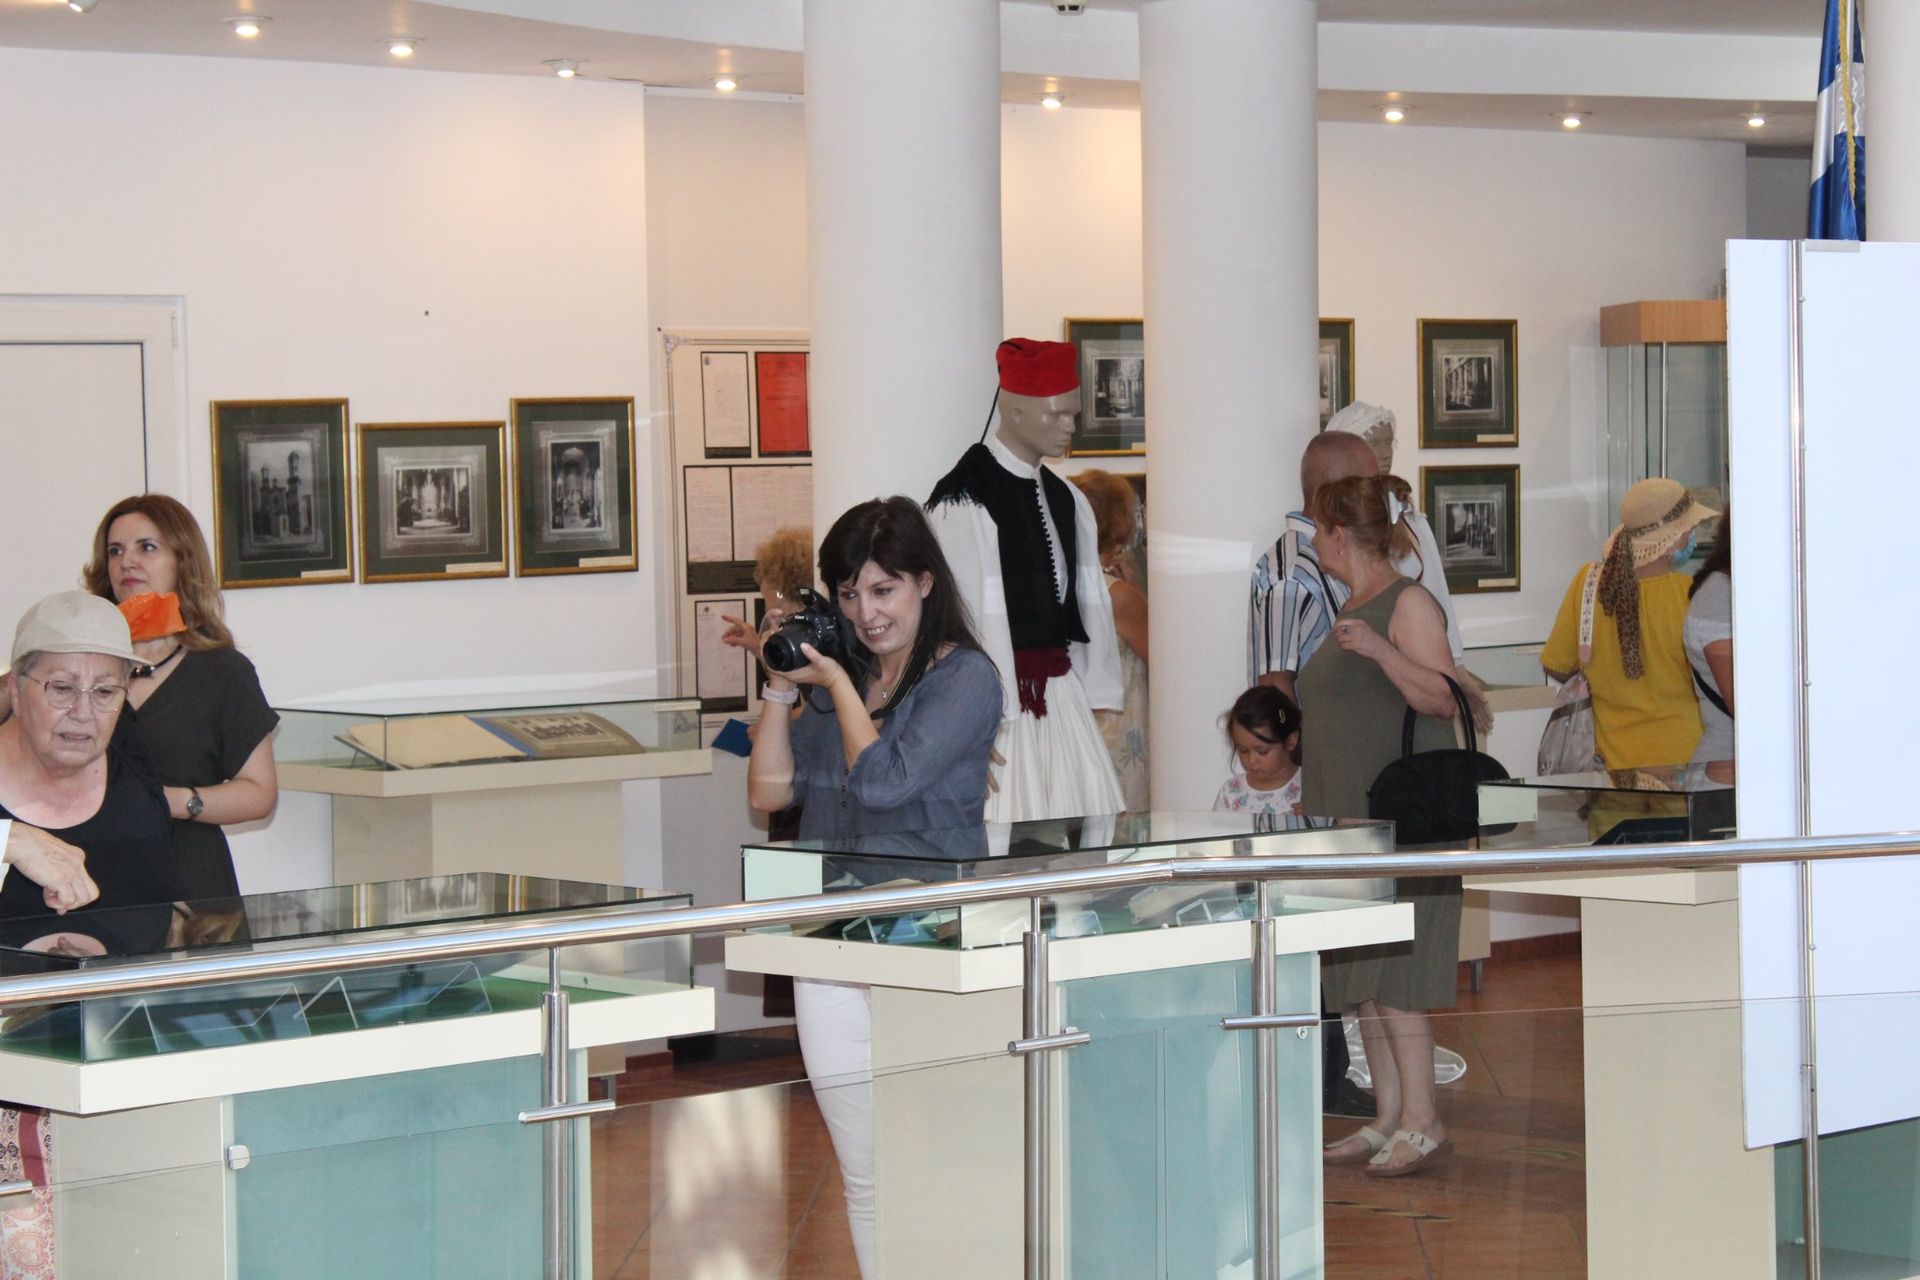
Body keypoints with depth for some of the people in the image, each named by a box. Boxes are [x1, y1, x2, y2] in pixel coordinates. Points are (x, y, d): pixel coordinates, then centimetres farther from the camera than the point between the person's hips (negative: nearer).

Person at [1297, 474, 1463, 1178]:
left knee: (1390, 975, -10)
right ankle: (1388, 1117, 12)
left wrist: (1379, 648, -29)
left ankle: (1422, 1120, -6)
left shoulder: (1408, 603, -9)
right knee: (1362, 979, 8)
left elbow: (1441, 698, -18)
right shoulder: (1350, 609, 18)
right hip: (1349, 815, 9)